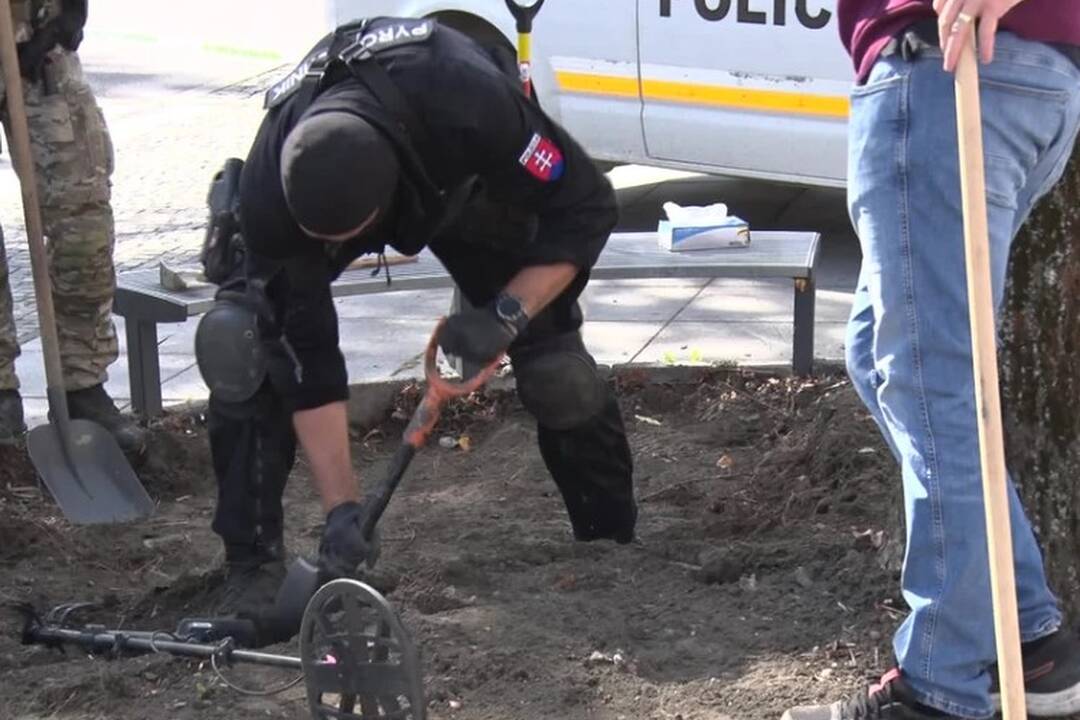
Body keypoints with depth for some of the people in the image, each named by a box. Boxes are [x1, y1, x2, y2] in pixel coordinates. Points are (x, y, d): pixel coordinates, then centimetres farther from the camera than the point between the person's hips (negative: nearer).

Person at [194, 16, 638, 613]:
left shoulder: (472, 107, -45)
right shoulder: (269, 201, -38)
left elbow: (586, 207, -30)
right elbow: (309, 357, -31)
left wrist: (506, 316, -41)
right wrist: (343, 509, -32)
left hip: (467, 184, 0)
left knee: (553, 363, -9)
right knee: (238, 342, -22)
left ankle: (614, 542, 16)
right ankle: (253, 564, -9)